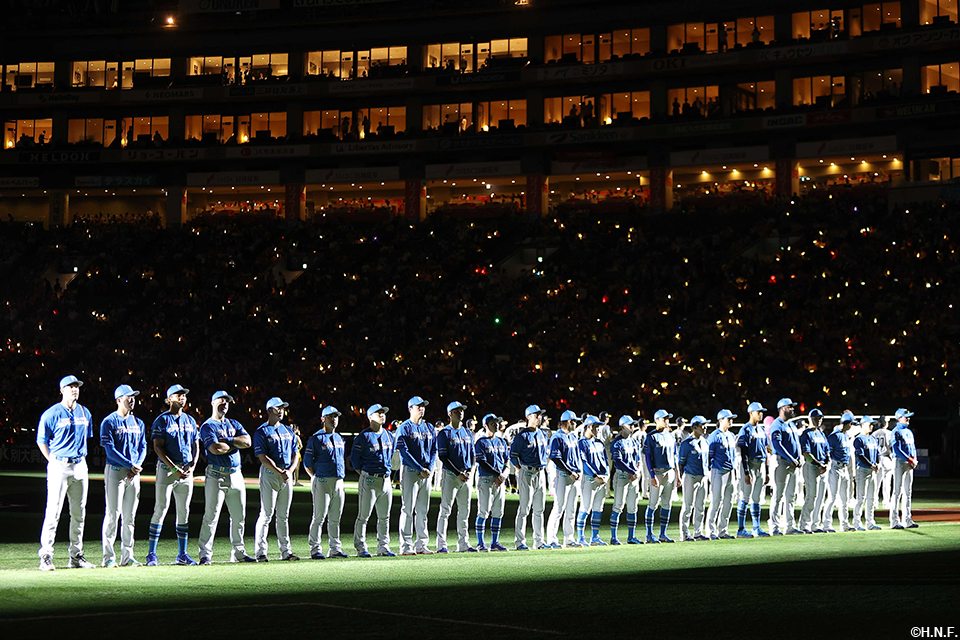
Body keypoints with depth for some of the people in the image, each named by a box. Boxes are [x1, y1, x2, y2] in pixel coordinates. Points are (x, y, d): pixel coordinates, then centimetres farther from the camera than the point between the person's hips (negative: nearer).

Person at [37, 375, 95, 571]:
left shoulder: (84, 413, 11)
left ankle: (76, 556, 15)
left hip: (80, 466, 6)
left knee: (79, 513, 8)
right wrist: (55, 462, -3)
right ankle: (46, 557, -4)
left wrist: (81, 457, 13)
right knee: (53, 512, -8)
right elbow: (42, 441, 0)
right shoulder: (51, 414, -5)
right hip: (59, 466, -6)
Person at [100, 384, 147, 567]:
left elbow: (143, 448, 13)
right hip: (115, 470, -6)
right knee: (112, 514, -6)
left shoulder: (138, 423, 15)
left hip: (134, 473, 6)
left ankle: (127, 556, 11)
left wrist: (137, 466, -5)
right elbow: (110, 449, -11)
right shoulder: (109, 422, -4)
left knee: (130, 516, 7)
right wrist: (131, 465, -17)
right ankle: (109, 557, -1)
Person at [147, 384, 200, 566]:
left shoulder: (190, 420, 15)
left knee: (184, 512, 7)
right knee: (160, 510, -7)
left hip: (186, 471, 6)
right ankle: (151, 554, -3)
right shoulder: (162, 420, -3)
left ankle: (182, 554, 13)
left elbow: (196, 446, 16)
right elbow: (158, 448, -10)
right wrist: (175, 469, -16)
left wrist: (192, 465, -2)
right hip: (167, 468, -5)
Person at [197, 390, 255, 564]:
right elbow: (215, 448, -18)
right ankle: (205, 554, -5)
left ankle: (238, 552, 18)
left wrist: (227, 440, -8)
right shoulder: (207, 426, -1)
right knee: (211, 516, -9)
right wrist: (236, 444, -3)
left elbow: (247, 441, 2)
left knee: (239, 516, 9)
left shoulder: (234, 424, 19)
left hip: (236, 476, 6)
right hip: (216, 476, -6)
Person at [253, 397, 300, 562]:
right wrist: (280, 472, -18)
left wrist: (290, 471, -4)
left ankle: (285, 551, 12)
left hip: (287, 475, 6)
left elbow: (295, 455, 14)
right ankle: (261, 552, -5)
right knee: (266, 514, -7)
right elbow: (263, 458, -11)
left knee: (283, 516, 9)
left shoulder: (288, 431, 17)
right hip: (270, 474, -6)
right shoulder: (262, 432, -3)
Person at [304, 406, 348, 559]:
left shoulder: (339, 439, 19)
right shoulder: (316, 438, -3)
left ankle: (334, 549, 14)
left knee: (335, 518, 8)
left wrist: (342, 475, 14)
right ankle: (315, 550, -3)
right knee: (319, 516, -7)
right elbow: (307, 463, -3)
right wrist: (316, 478, -7)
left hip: (338, 483, 7)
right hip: (322, 482, -6)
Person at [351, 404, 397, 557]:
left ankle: (383, 547, 16)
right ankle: (361, 548, 1)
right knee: (363, 516, -4)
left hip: (386, 479, 7)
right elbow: (354, 457, -4)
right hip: (369, 480, -7)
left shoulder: (389, 435, 14)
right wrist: (363, 473, -3)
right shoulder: (364, 436, -7)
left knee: (384, 517, 10)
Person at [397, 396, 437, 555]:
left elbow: (434, 450, 14)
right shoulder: (404, 428, -4)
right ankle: (406, 546, -4)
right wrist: (420, 469, -16)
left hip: (426, 472, 6)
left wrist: (429, 468, -3)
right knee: (408, 509, -6)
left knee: (423, 510, 8)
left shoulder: (429, 428, 15)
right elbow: (404, 452, -11)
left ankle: (421, 545, 13)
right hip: (409, 470, -6)